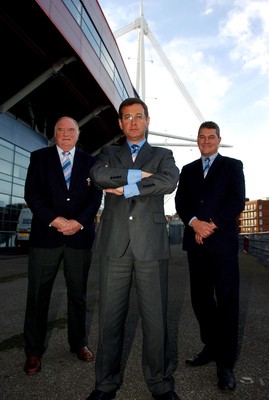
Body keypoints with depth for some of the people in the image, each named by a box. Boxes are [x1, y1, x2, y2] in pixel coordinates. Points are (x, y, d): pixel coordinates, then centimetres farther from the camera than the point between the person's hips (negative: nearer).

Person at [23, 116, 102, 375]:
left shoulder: (89, 162, 11)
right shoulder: (39, 157, 8)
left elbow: (96, 197, 3)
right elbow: (31, 193, -2)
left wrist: (78, 222, -12)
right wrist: (54, 220, -13)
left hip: (80, 235, 1)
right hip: (45, 235, -1)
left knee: (78, 294, 11)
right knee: (38, 295, 5)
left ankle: (78, 343, 29)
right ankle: (33, 351, 22)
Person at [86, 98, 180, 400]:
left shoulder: (162, 155, 16)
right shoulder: (109, 153, 18)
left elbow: (170, 181, -7)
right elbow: (98, 175, -5)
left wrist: (128, 188, -8)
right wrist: (137, 174, -7)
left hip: (151, 243, -1)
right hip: (114, 243, 1)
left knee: (155, 316, 4)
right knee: (110, 315, 7)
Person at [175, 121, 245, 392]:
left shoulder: (233, 166, 8)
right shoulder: (187, 170, 18)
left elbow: (238, 201, -4)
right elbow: (180, 202, 7)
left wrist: (212, 225, -13)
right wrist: (195, 222, -12)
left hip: (223, 240, -3)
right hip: (196, 241, 4)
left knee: (227, 300, -1)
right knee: (200, 298, 10)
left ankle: (225, 362, 11)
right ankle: (211, 347, 27)